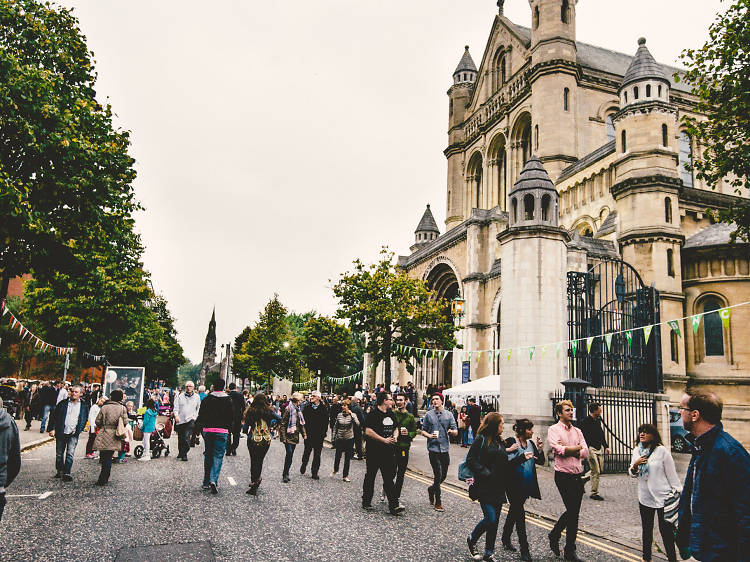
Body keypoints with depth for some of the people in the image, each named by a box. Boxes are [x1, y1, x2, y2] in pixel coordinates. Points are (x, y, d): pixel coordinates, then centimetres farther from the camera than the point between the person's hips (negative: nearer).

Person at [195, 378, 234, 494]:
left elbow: (200, 417, 2)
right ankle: (213, 480, -16)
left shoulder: (206, 399, 2)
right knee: (218, 456, 1)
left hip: (208, 430, 2)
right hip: (222, 431, -2)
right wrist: (229, 429, 15)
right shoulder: (228, 400, -1)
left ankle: (206, 482, 19)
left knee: (208, 456, 13)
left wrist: (198, 428, 15)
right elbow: (232, 418, 1)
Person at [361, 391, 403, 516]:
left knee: (389, 478, 4)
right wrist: (384, 440, -18)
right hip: (374, 451, -6)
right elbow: (368, 432, -19)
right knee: (370, 477, 8)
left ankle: (393, 506, 3)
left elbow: (395, 428, 24)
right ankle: (366, 502, 22)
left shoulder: (391, 414, 12)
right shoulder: (373, 413, -12)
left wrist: (395, 436, 1)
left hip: (388, 452, 6)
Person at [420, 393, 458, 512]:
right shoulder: (428, 415, 2)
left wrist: (452, 431, -18)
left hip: (445, 449, 3)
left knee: (443, 475, 11)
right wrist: (429, 435, -15)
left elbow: (456, 432, 5)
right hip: (433, 448, -3)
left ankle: (431, 489, 38)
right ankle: (438, 502, 7)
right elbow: (423, 430, 5)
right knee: (438, 475, -5)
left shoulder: (449, 415, 6)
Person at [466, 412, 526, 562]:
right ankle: (472, 540, 15)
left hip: (498, 488, 7)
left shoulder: (500, 441, 13)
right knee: (491, 519, -10)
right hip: (485, 487, -7)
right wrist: (484, 472, -19)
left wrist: (522, 457, 6)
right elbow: (470, 459, -13)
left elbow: (504, 464, 15)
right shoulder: (481, 439, -9)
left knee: (495, 521, 10)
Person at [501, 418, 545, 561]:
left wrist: (539, 449, -11)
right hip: (514, 484, -7)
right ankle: (524, 548, 1)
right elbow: (506, 462, -19)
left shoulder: (531, 443, 7)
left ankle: (506, 539, 32)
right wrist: (523, 457, -31)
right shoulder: (510, 442, -12)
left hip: (527, 485, 7)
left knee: (514, 511, 18)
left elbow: (541, 461, 7)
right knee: (519, 513, -6)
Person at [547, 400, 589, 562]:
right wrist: (577, 447, -5)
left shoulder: (577, 431, 14)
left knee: (574, 512, 11)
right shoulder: (553, 429, -3)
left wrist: (566, 449, -10)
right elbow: (559, 450, -18)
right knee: (572, 512, -5)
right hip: (563, 475, -6)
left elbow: (585, 452, 3)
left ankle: (554, 535, 32)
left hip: (578, 475, 6)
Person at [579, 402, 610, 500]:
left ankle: (583, 479, 31)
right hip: (591, 448, -8)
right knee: (596, 471, -5)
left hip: (599, 448, 8)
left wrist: (606, 446, 16)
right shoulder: (586, 421, -12)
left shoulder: (598, 420, 12)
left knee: (600, 469, 11)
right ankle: (594, 493, 6)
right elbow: (583, 436, -16)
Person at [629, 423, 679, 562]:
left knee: (665, 529, 1)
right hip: (644, 497, 5)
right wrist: (635, 465, -10)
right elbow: (632, 474, 10)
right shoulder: (637, 451, 5)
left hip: (662, 497, -5)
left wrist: (678, 492, -3)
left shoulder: (661, 450, -9)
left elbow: (671, 473, -4)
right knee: (646, 529, 16)